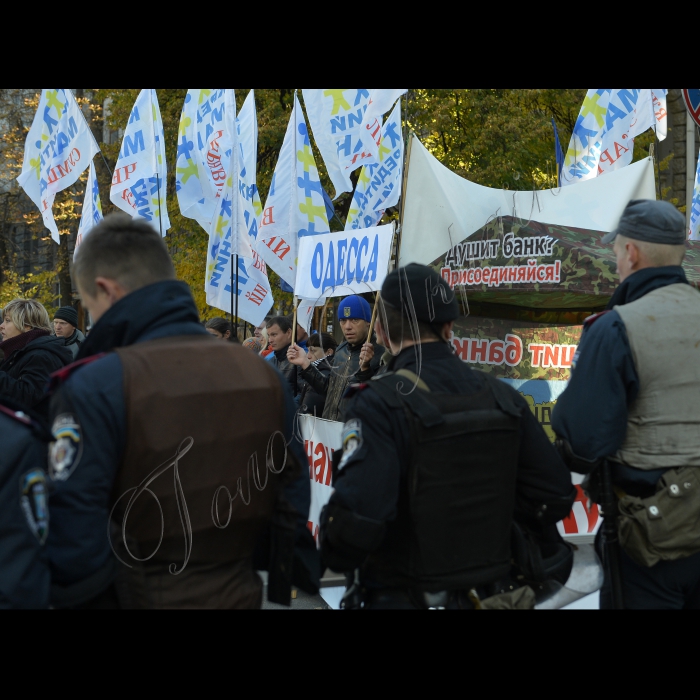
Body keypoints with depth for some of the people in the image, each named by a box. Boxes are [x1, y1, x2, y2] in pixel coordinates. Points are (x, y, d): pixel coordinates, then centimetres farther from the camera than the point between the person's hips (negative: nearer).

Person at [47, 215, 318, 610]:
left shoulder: (94, 388, -19)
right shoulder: (265, 376, -2)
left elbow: (74, 532, -20)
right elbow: (293, 498, 4)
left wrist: (73, 598, -3)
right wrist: (281, 582, 16)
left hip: (134, 597, -4)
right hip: (240, 595, 5)